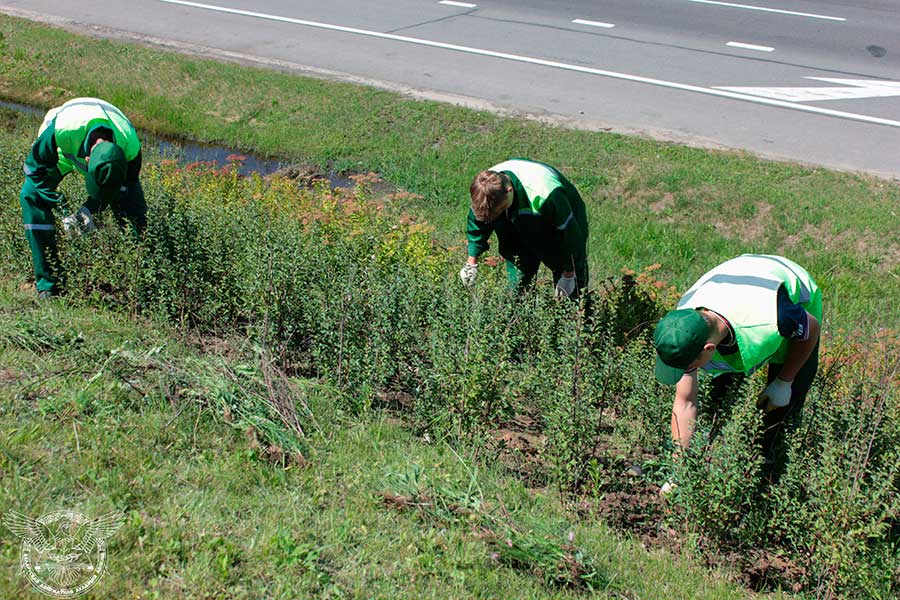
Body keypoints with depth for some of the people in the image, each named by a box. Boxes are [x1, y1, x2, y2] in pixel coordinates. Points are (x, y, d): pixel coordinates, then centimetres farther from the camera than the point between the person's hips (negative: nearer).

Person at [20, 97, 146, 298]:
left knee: (134, 210, -16)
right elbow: (35, 167, -26)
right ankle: (47, 284, -17)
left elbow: (126, 183, -18)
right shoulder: (62, 130, -45)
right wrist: (62, 208, -31)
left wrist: (90, 208, -28)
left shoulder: (130, 145, -39)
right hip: (65, 153, -1)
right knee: (32, 196, -21)